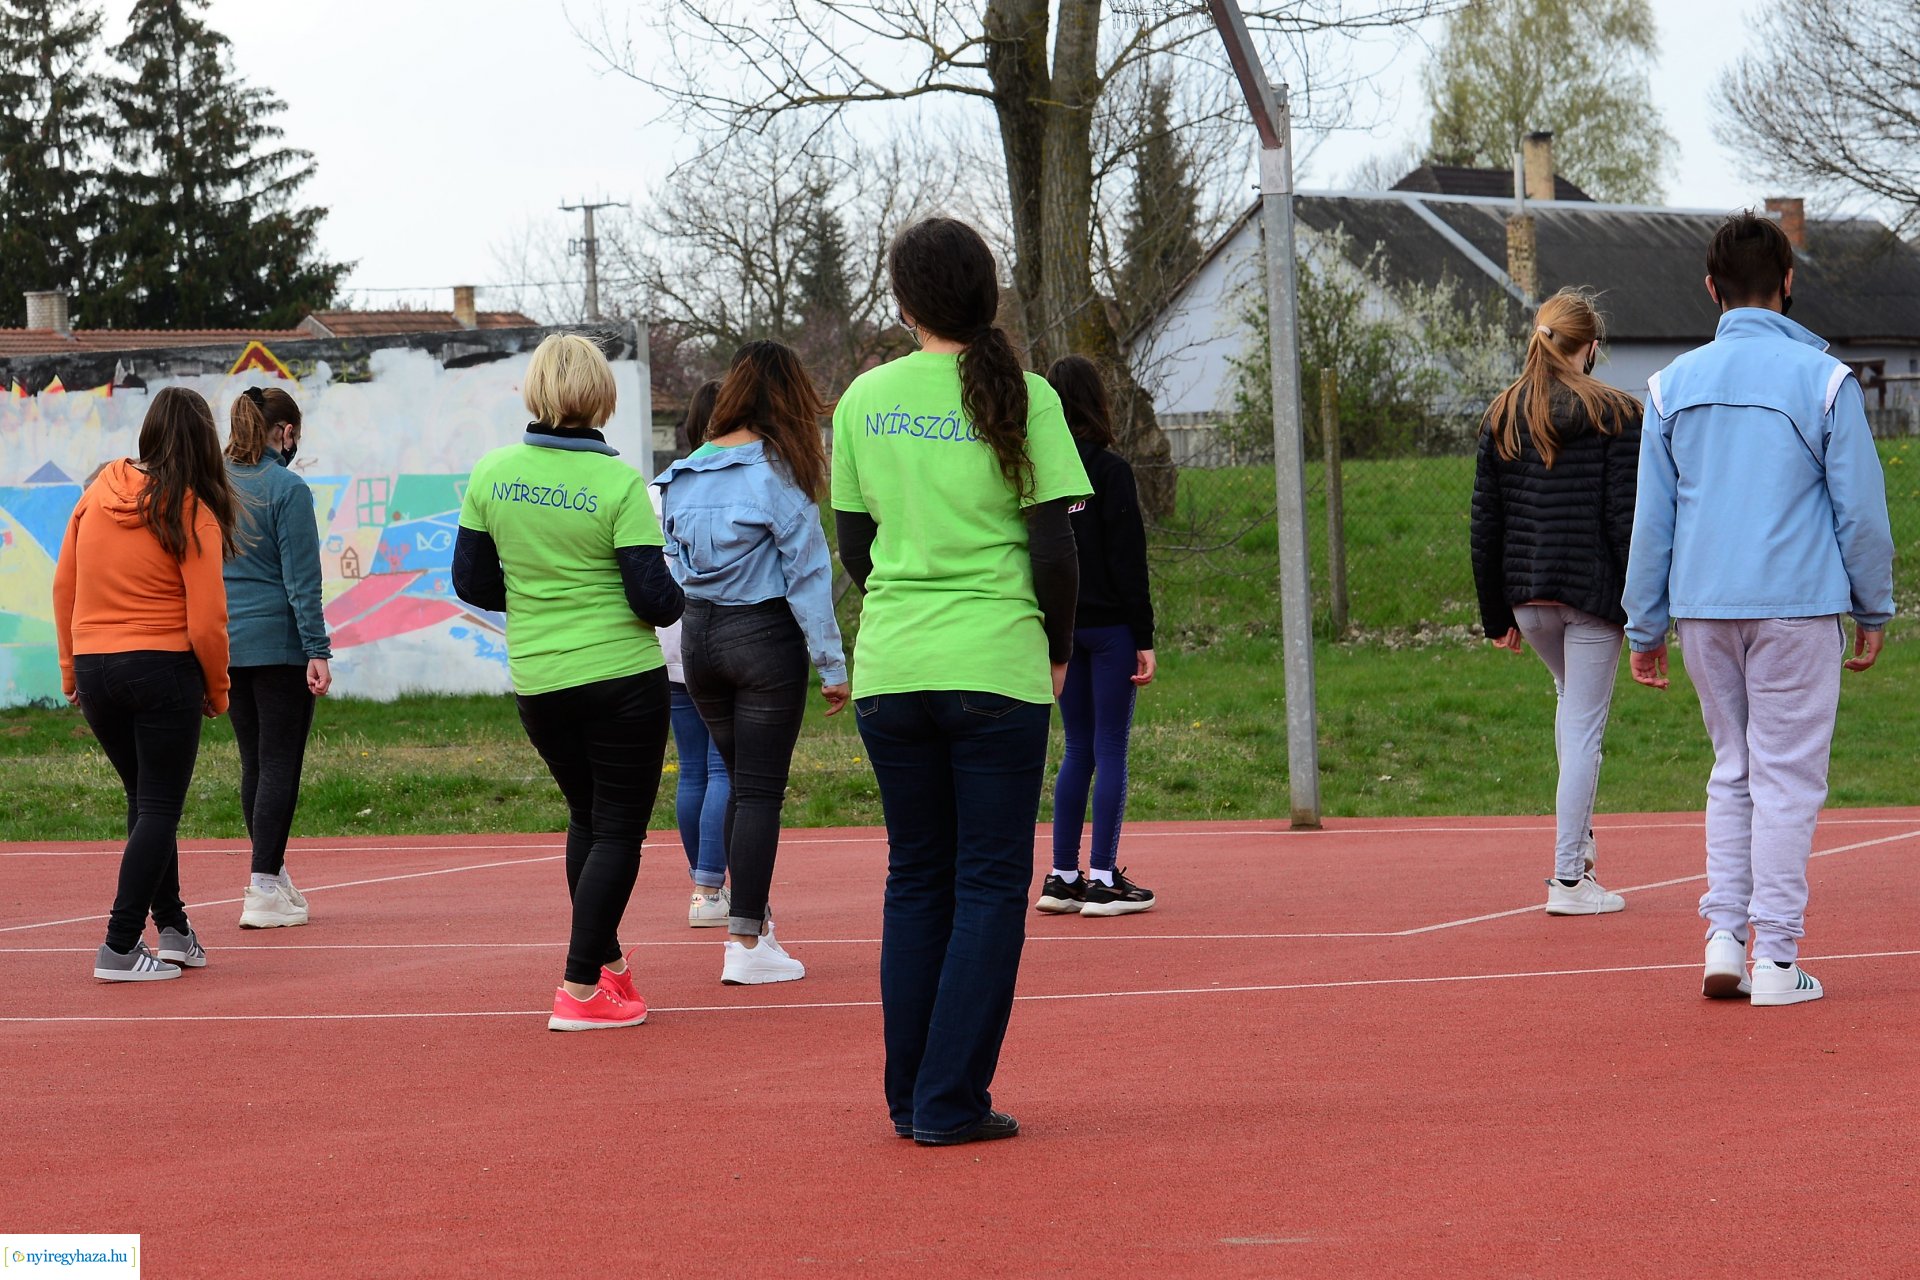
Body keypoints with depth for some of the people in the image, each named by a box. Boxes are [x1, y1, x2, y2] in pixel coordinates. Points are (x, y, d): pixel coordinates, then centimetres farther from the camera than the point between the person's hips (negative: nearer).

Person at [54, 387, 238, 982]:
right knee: (160, 809, 4)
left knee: (146, 802, 20)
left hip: (94, 670, 5)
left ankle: (173, 928, 24)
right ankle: (120, 948, -2)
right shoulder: (193, 514, -12)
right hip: (164, 671, -5)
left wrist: (72, 669, 18)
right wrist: (217, 691, 1)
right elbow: (206, 621, -14)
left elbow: (63, 588, 8)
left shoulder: (97, 495, 2)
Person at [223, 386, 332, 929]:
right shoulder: (286, 488, -11)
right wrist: (318, 651, -13)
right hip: (279, 642, -6)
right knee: (280, 763, -3)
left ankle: (273, 878, 24)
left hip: (226, 644, 6)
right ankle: (264, 892, -7)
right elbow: (301, 578, -14)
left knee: (254, 761, 15)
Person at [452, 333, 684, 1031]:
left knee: (588, 816, 23)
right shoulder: (619, 484, -14)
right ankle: (582, 990, 0)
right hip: (623, 679, -5)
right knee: (619, 829, 4)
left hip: (536, 683, 5)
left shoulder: (492, 472, -2)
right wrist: (675, 599, 7)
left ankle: (608, 959, 32)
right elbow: (655, 598, -15)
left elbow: (471, 582, 5)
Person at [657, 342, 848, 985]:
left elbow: (675, 563, 10)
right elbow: (807, 571, -11)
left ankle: (752, 916, 26)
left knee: (741, 782, 19)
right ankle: (745, 945, -5)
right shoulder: (777, 472, -11)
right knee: (761, 791, -2)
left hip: (698, 637, 6)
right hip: (765, 639, -6)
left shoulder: (682, 474, 5)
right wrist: (831, 664, -7)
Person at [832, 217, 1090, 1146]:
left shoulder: (864, 399, 4)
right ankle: (951, 1102, -1)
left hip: (888, 671, 3)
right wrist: (1058, 651, 7)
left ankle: (909, 1097, 14)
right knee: (991, 884, 3)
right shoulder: (1023, 397, -5)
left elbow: (854, 545, 10)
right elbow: (1054, 548, -7)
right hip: (997, 668, -3)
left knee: (915, 878, 13)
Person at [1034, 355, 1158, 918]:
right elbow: (1128, 560, -11)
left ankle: (1061, 877, 12)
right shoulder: (1109, 470, -10)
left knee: (1077, 750, 13)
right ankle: (1103, 879, -2)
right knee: (1110, 750, -1)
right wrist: (1143, 638, -8)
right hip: (1108, 625, -5)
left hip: (1060, 628, 5)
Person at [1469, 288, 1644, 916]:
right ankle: (1569, 877, -2)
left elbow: (1484, 525, 7)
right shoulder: (1614, 414, -5)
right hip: (1591, 592, -5)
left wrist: (1495, 615, 13)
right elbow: (1626, 519, -10)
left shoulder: (1501, 416, 7)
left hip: (1525, 592, 5)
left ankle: (1579, 844, 23)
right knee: (1584, 727, -1)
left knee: (1571, 701, 27)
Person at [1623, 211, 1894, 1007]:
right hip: (1797, 608, -3)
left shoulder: (1672, 384, 5)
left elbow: (1651, 517, 6)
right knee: (1786, 778, 2)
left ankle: (1723, 937, 6)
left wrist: (1645, 626, 11)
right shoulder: (1823, 380, -4)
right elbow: (1860, 509, -3)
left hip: (1704, 610, 3)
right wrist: (1873, 611, 7)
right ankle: (1775, 960, -1)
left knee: (1733, 771, 16)